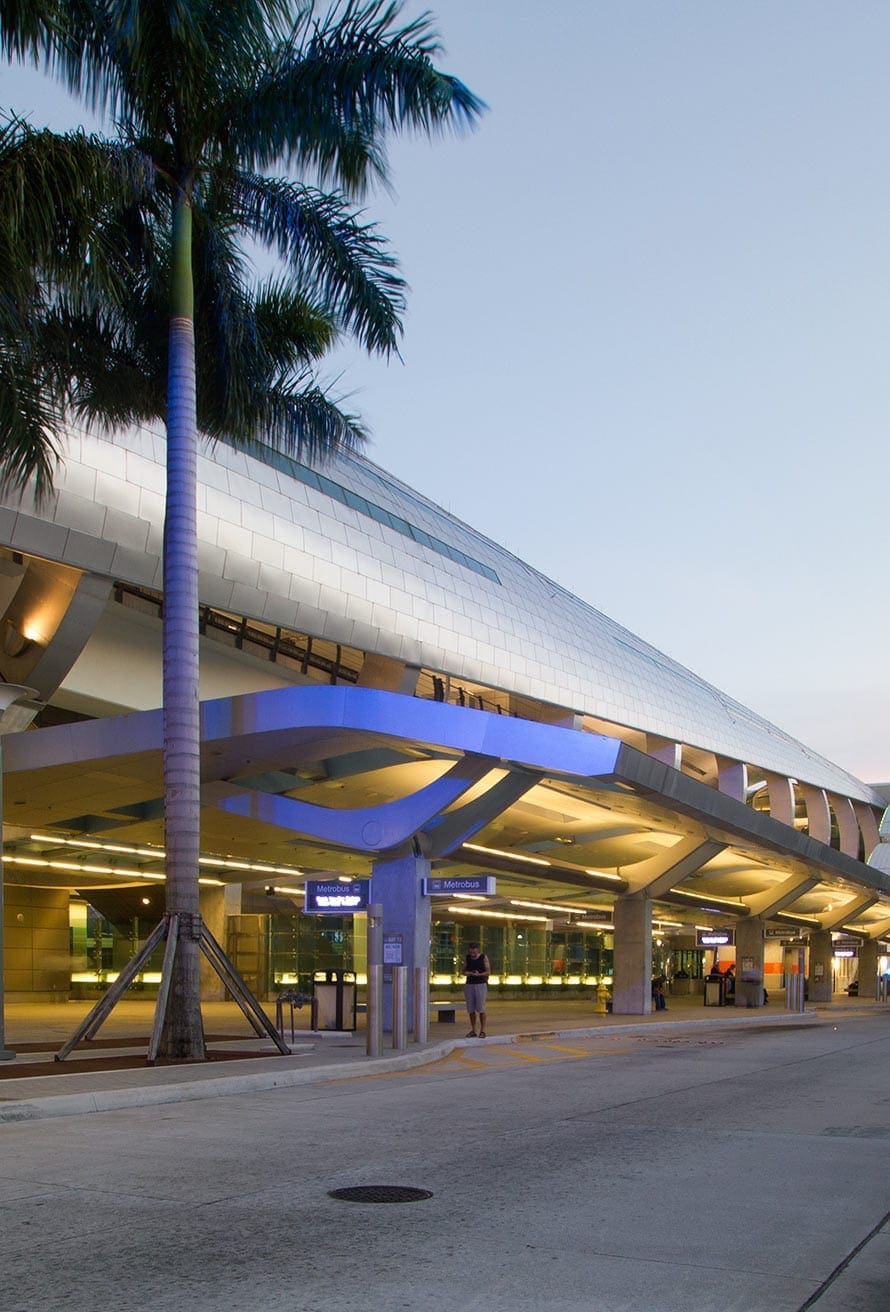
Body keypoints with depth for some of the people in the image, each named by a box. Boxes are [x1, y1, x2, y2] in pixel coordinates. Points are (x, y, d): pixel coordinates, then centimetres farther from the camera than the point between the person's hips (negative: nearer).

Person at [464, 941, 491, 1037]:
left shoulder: (484, 957, -4)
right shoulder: (468, 958, 8)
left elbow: (488, 972, -4)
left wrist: (479, 974, -22)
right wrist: (467, 973, -8)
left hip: (481, 985, -4)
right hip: (469, 985, 4)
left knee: (481, 1009, -8)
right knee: (471, 1009, 2)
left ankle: (482, 1031, -2)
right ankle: (473, 1031, 9)